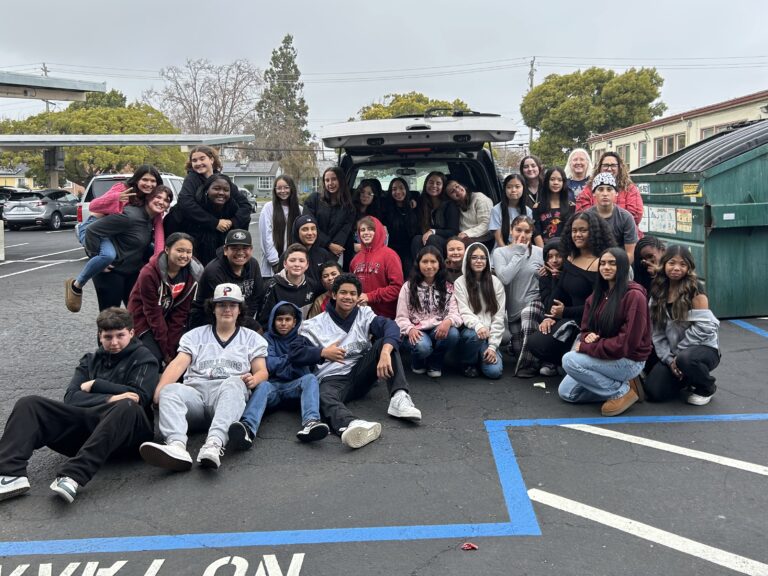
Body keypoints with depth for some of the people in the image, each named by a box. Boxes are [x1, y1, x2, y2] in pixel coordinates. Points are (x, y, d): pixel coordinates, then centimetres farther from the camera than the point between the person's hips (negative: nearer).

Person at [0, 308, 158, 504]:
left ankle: (72, 476, -47)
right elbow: (71, 397, 7)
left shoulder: (143, 358, 13)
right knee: (28, 404, -10)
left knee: (127, 407, -38)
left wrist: (95, 385, 2)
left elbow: (139, 397, -4)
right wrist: (109, 399, -10)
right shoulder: (90, 361, 24)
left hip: (126, 429, -4)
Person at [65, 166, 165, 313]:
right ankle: (75, 285, -15)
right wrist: (116, 197, -46)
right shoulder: (122, 188, -18)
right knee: (108, 255, -37)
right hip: (95, 228, -7)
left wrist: (159, 255, -28)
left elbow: (158, 226, -14)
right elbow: (92, 206, -26)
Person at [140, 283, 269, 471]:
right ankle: (177, 446, -56)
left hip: (229, 392, -1)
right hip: (195, 391, 2)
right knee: (170, 390, -31)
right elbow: (178, 364, 8)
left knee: (234, 383, -36)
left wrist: (254, 379, -14)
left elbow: (262, 371, 13)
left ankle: (214, 445, -58)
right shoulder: (195, 335, 23)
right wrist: (159, 390, -12)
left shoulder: (252, 338, 23)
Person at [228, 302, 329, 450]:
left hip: (293, 386, 1)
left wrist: (279, 362, 2)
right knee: (263, 386, -35)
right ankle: (247, 428, -65)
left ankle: (310, 423, -56)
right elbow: (268, 365, -1)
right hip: (272, 384, -1)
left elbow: (302, 372, 7)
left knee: (310, 378, -29)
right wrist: (290, 358, 5)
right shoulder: (268, 338, 15)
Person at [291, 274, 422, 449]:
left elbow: (390, 326, -12)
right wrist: (323, 353, -13)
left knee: (386, 342, -16)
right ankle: (353, 426, -72)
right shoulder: (316, 324, 7)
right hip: (332, 378, -3)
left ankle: (399, 398, -32)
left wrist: (385, 352, -32)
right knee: (323, 397, -38)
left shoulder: (364, 314, 9)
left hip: (361, 374, 3)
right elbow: (295, 353, 0)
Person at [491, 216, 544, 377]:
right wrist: (519, 253, -13)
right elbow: (504, 277, -19)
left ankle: (527, 363, -19)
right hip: (513, 308, 1)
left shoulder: (539, 252, 3)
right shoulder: (500, 252, -1)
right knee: (517, 349, -7)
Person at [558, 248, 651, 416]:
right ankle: (618, 385, 8)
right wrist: (588, 338, -15)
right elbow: (586, 329, 11)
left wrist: (587, 347, -20)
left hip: (629, 360, -8)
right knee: (565, 392, -1)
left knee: (569, 360, -24)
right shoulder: (597, 294, 8)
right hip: (604, 357, 8)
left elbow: (627, 342, -23)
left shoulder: (634, 295, -18)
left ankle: (622, 391, -9)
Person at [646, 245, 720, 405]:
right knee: (653, 391, -14)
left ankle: (706, 388, -5)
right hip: (673, 353, 5)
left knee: (685, 359, -39)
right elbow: (657, 331, -1)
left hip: (703, 348, -5)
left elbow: (704, 326, -18)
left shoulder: (694, 289, -12)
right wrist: (669, 358, -12)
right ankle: (686, 382, 20)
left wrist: (678, 352, -15)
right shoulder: (658, 292, 3)